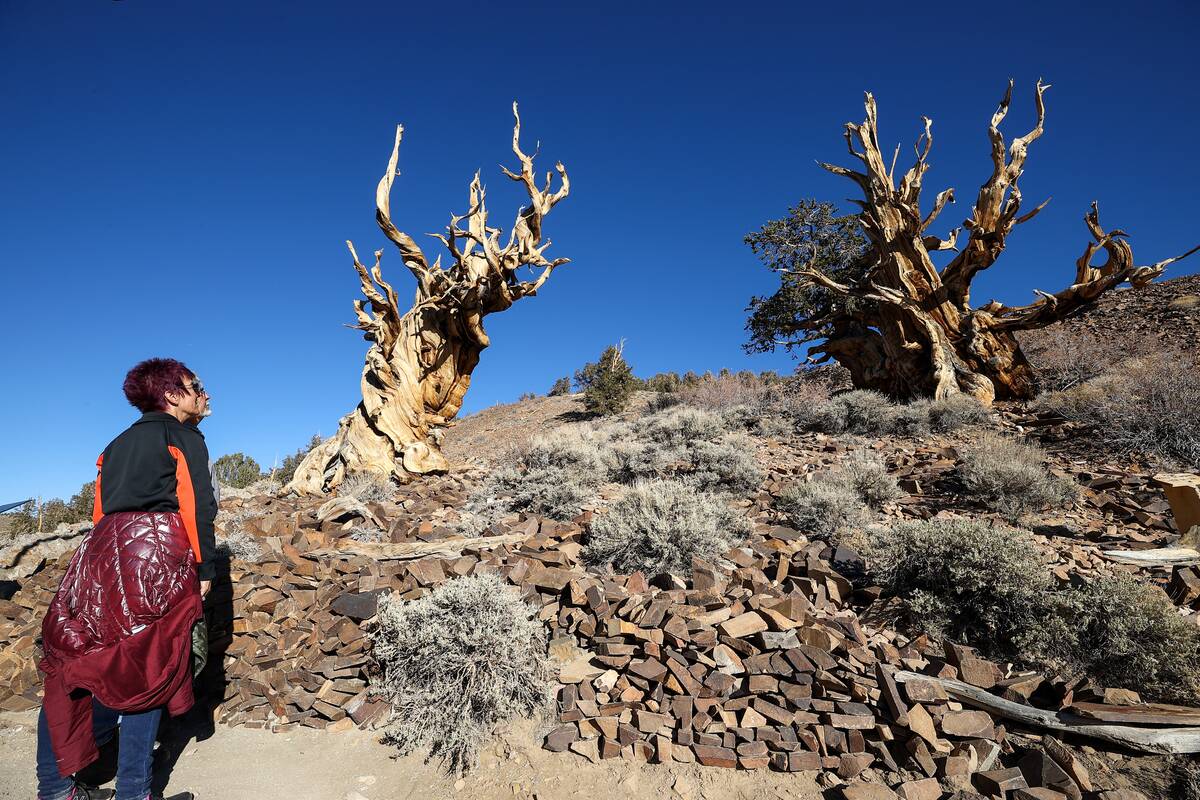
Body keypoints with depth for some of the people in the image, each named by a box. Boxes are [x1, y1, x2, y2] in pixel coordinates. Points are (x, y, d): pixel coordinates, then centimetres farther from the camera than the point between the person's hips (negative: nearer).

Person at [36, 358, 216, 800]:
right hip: (157, 551, -7)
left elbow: (103, 505, 21)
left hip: (104, 548, 7)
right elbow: (197, 506, -8)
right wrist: (205, 568, -4)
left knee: (87, 664, 10)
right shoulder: (184, 436, 1)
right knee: (146, 670, -2)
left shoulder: (120, 442, 23)